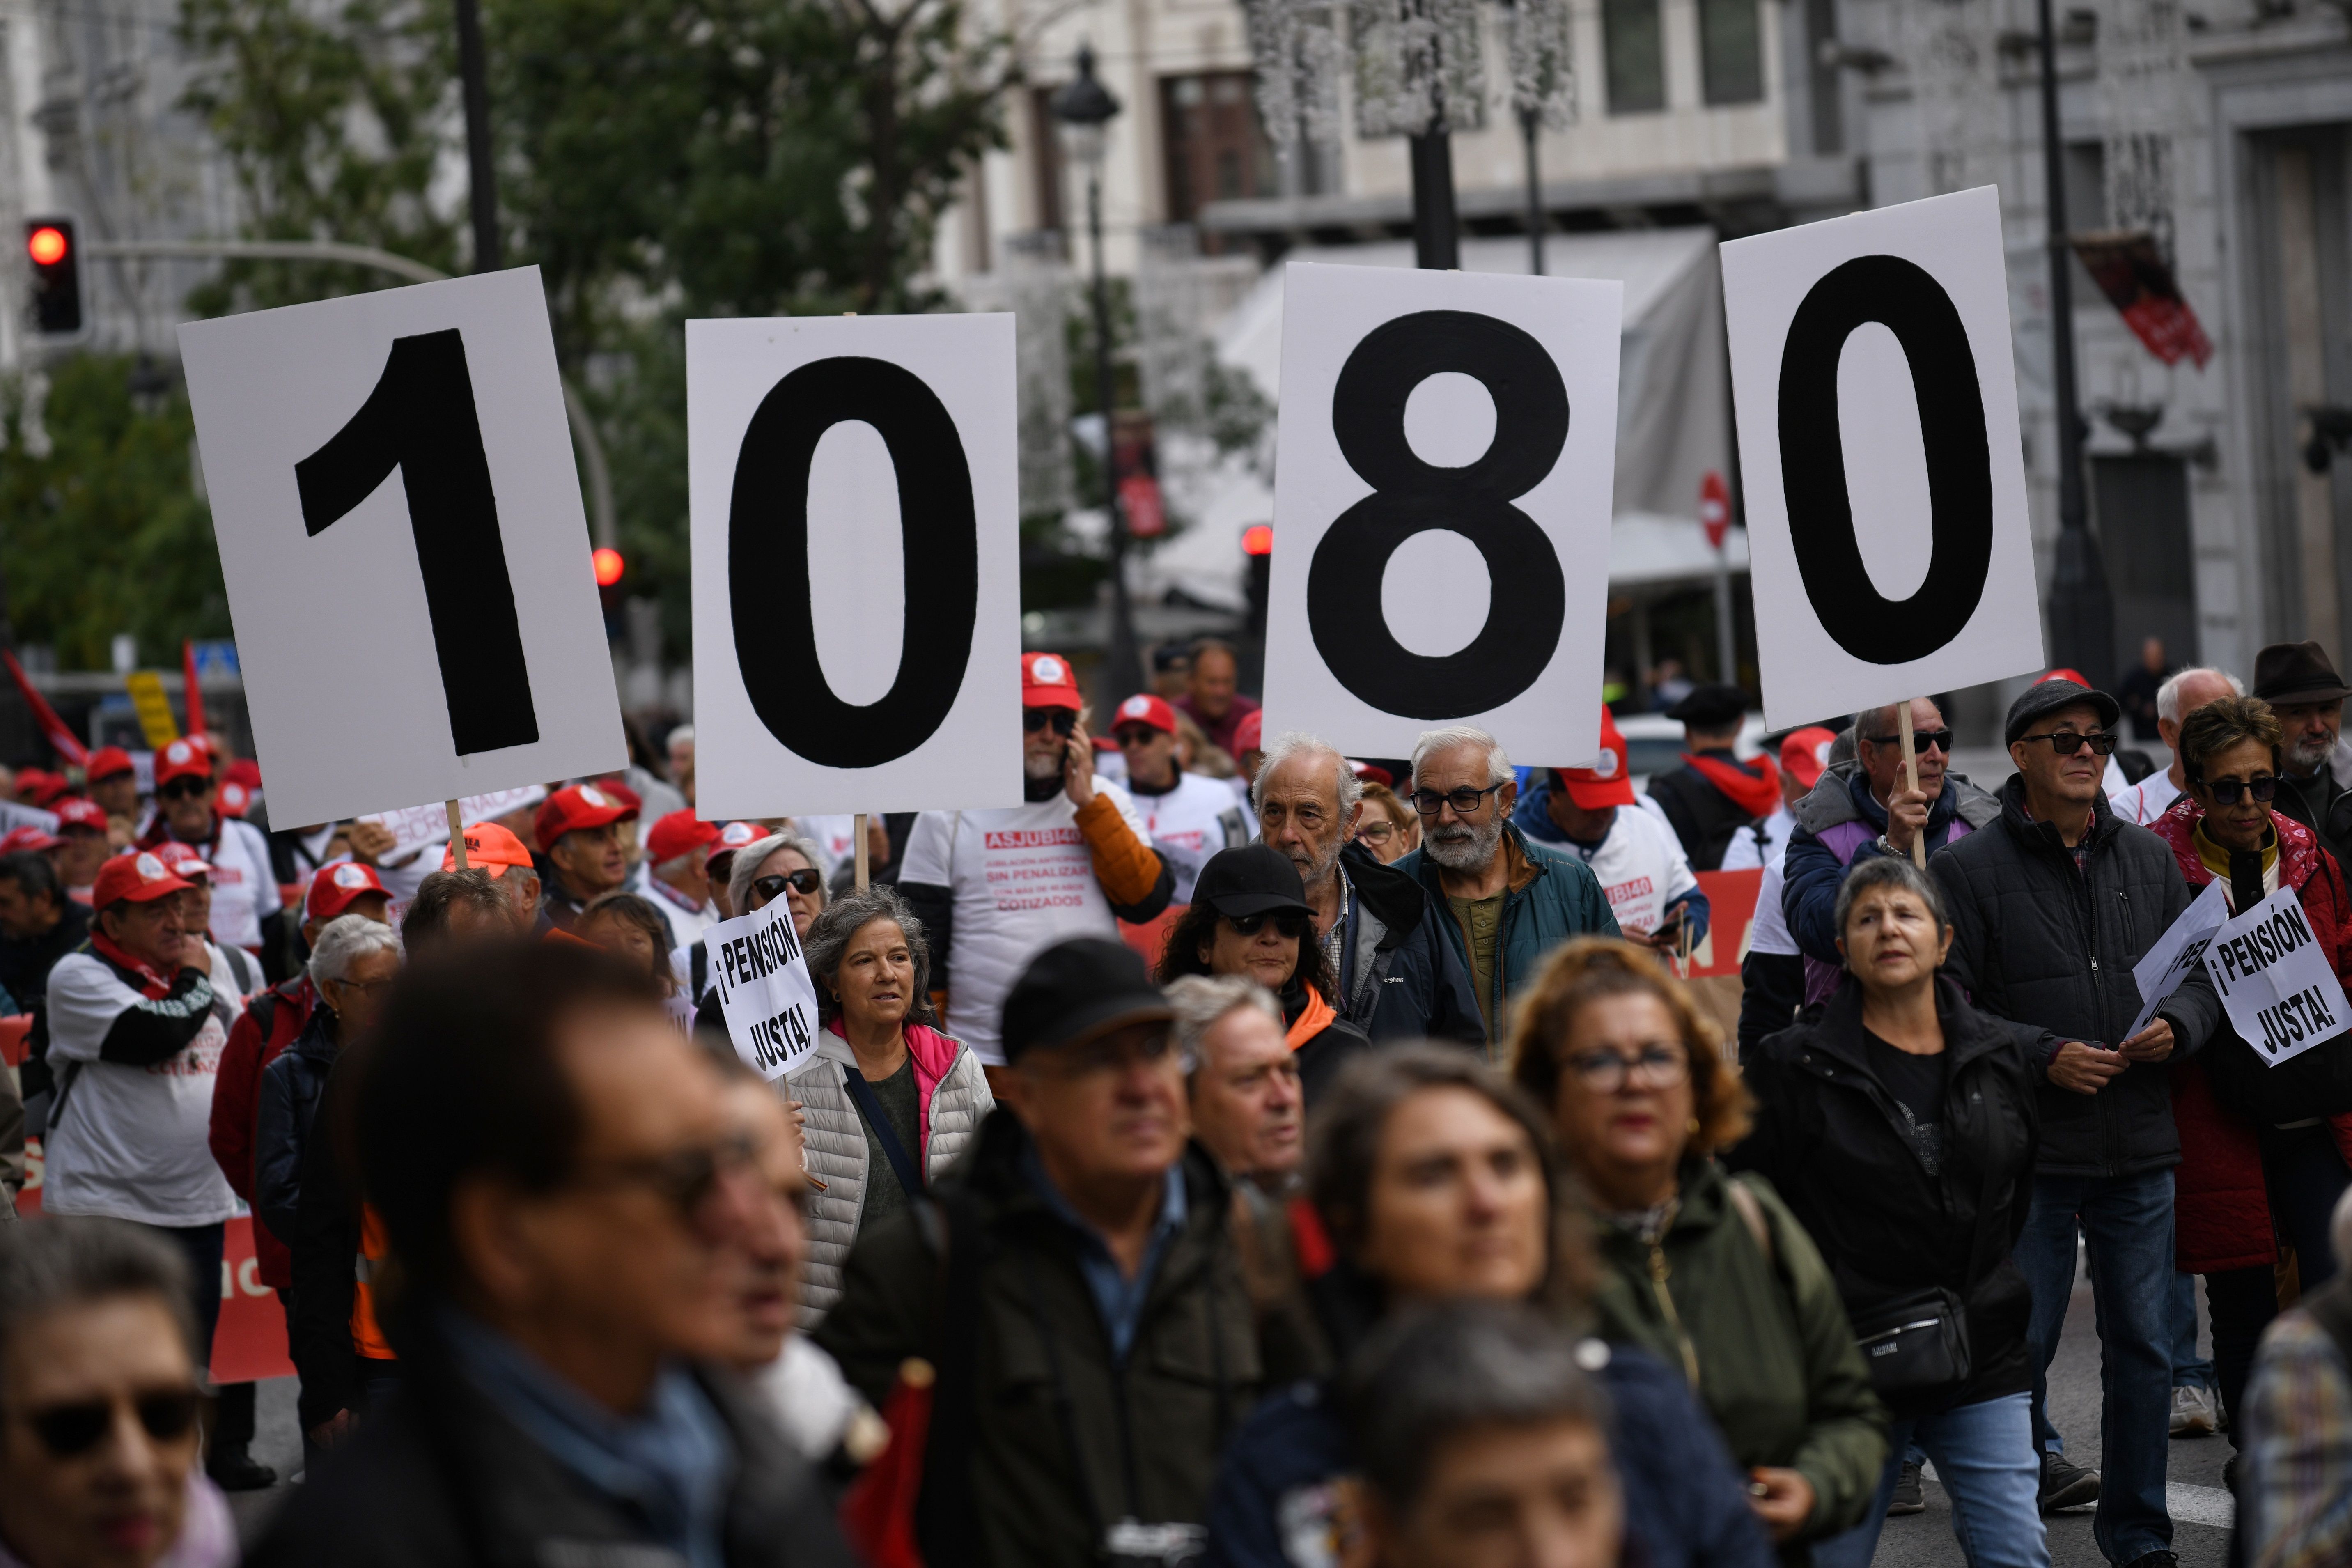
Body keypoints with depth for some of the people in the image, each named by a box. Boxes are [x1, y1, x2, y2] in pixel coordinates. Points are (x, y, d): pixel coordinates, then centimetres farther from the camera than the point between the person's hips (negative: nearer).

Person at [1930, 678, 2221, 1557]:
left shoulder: (2148, 858, 11)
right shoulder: (1970, 869, -3)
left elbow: (2203, 972, 16)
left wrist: (2177, 1026, -6)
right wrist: (2044, 1058, -17)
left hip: (2141, 1152, 4)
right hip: (2030, 1154, -4)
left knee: (2144, 1350, 7)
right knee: (2021, 1345, 2)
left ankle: (2139, 1539, 16)